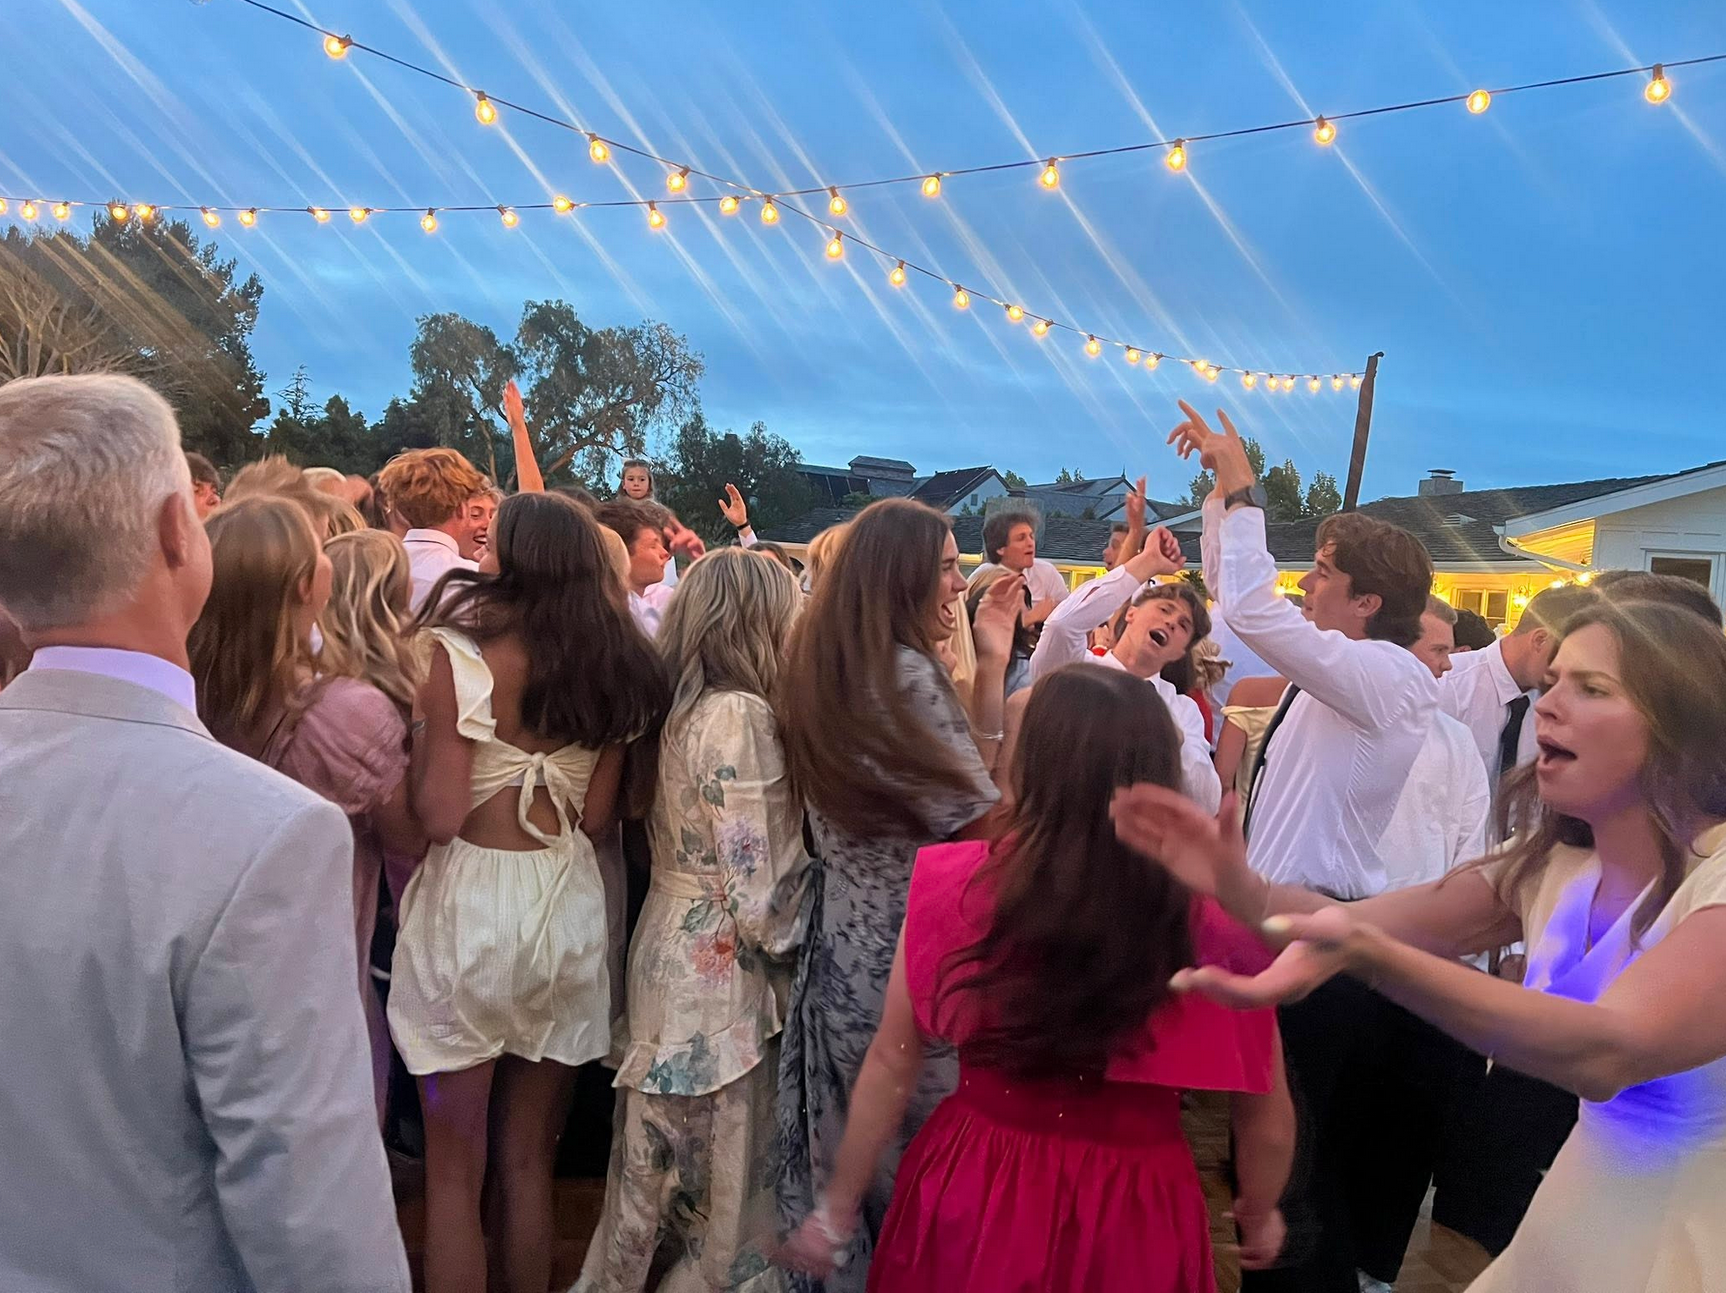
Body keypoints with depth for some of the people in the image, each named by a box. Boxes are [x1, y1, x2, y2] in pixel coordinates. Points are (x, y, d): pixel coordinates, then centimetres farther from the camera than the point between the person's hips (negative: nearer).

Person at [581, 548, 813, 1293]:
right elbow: (754, 887, -21)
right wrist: (786, 944, -5)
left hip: (674, 944, 9)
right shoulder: (739, 714, -20)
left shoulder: (682, 705, 6)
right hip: (719, 965, -8)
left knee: (663, 1161, 21)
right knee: (723, 1170, 8)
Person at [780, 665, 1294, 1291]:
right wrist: (1258, 1215, 17)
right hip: (1134, 1221, 0)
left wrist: (837, 1209, 9)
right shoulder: (1219, 924, -18)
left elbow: (891, 1064, -6)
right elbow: (1267, 1122, -5)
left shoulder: (953, 885, -17)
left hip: (970, 1201, 1)